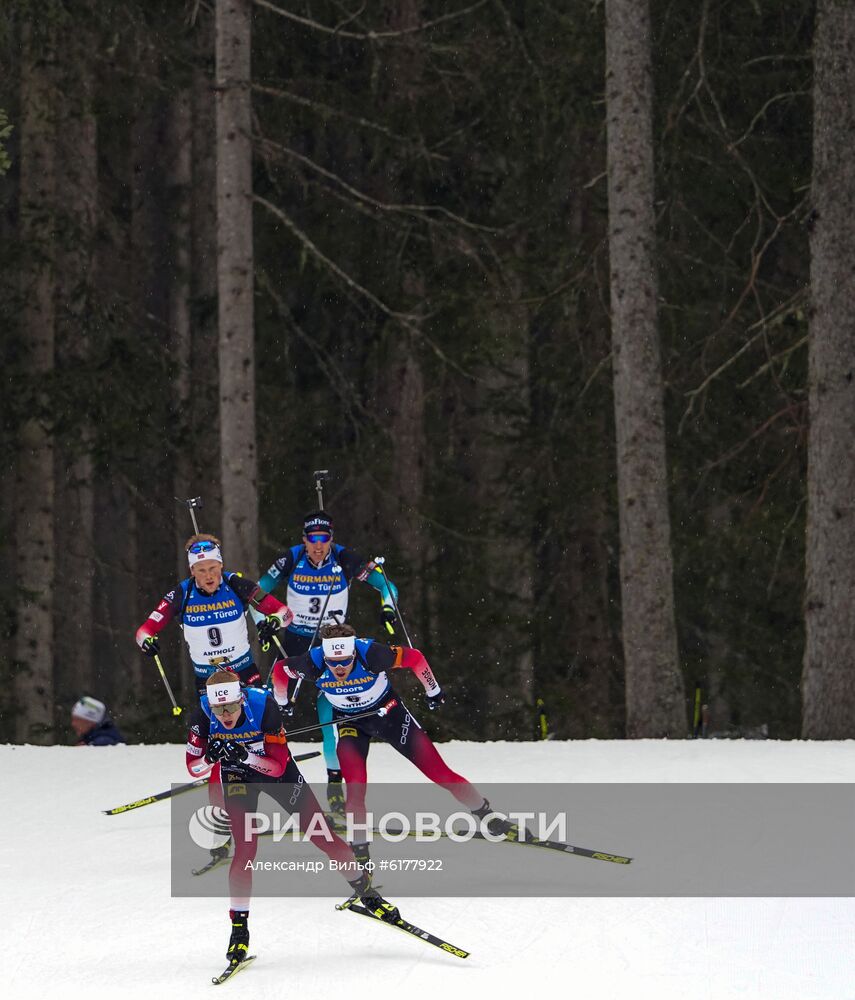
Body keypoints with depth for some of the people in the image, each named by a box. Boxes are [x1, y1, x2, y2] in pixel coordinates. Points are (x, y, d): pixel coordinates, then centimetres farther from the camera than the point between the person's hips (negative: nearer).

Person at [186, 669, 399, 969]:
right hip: (236, 775, 1)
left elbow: (278, 765, -28)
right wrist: (211, 756, -37)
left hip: (275, 767, -1)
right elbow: (193, 767, -16)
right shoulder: (203, 714, -25)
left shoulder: (263, 705, -31)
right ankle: (239, 927, -8)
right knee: (245, 848, -16)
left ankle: (366, 891, 18)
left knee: (321, 834, 0)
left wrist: (246, 754, -44)